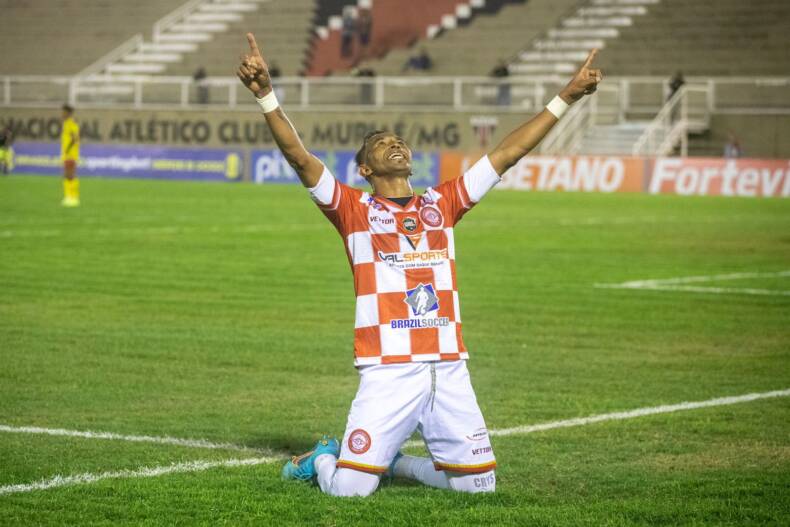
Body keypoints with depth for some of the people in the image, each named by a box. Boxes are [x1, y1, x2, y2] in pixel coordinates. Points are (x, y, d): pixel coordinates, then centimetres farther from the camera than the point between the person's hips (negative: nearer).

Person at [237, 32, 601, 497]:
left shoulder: (442, 204, 16)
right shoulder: (354, 209, 5)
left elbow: (506, 154, 17)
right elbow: (299, 155, -7)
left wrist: (566, 99, 16)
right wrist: (267, 96, -20)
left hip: (449, 370, 4)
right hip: (387, 372, -4)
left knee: (479, 483, 5)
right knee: (350, 487, -11)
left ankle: (393, 461, 31)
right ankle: (322, 459, 26)